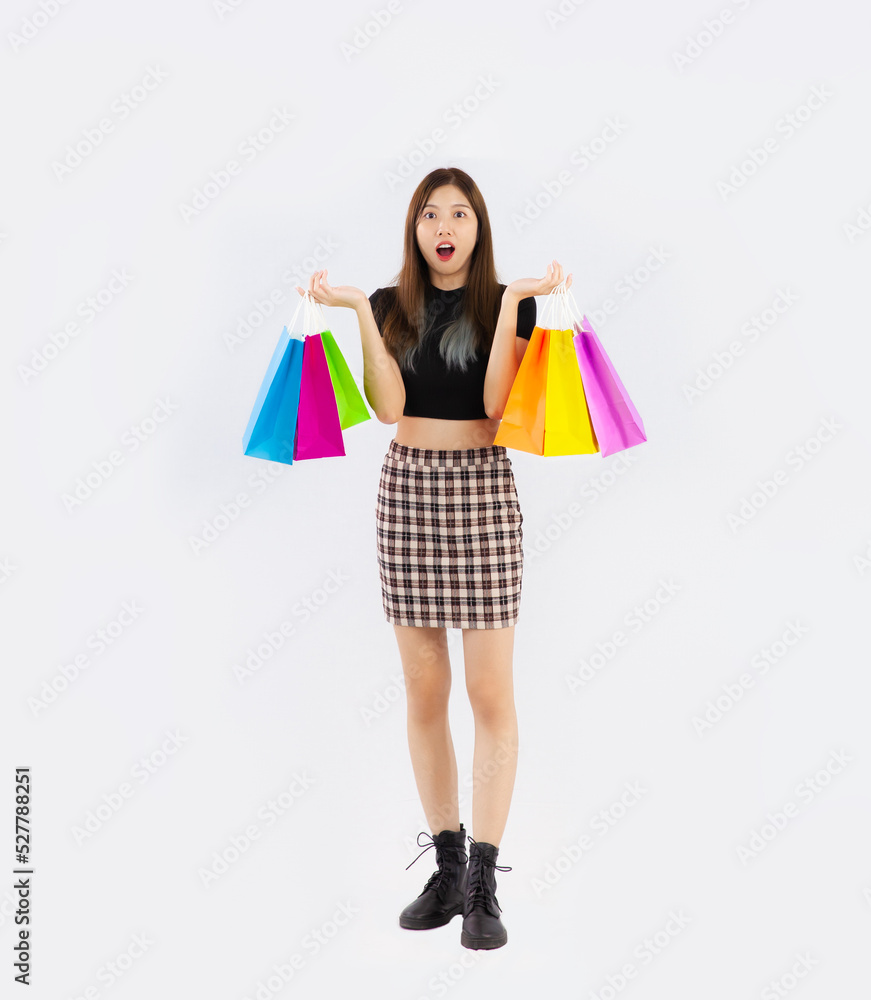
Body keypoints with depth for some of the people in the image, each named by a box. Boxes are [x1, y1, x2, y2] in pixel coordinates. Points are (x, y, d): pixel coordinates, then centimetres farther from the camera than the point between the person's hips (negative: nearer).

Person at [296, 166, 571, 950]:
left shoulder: (510, 302, 2)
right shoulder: (392, 306, 9)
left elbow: (497, 406, -12)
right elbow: (388, 406, -6)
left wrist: (511, 305, -14)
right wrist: (361, 312, -9)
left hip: (482, 490, -3)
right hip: (406, 489, 3)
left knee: (491, 692, -4)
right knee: (424, 692, 7)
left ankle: (484, 882, 5)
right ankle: (448, 866, 20)